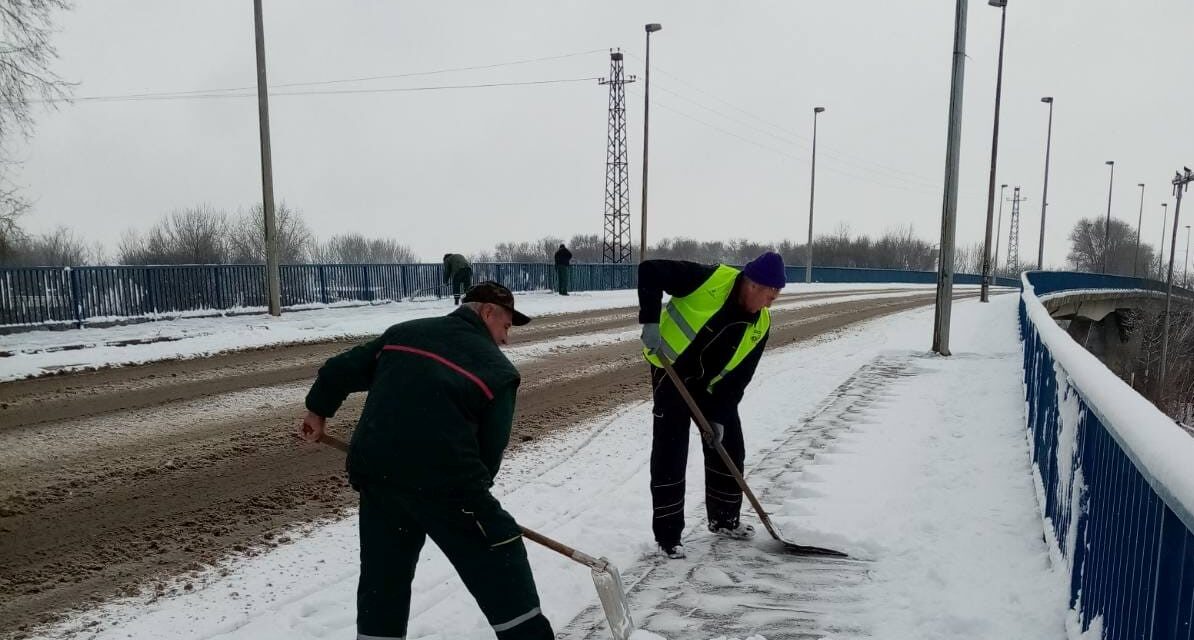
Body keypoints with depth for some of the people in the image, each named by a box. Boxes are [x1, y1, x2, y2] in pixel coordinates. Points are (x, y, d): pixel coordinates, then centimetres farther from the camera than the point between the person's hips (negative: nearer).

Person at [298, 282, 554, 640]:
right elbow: (490, 449, 3)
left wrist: (318, 410, 34)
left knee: (383, 576, 23)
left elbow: (341, 369, 17)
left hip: (374, 471, 5)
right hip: (443, 479, -5)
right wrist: (472, 496, 18)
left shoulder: (402, 332, 16)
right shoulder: (497, 369, 3)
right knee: (500, 564, 11)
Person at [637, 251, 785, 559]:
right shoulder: (711, 280, -24)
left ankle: (724, 519, 33)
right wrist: (650, 321, -31)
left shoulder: (760, 324, -7)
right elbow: (650, 271, -25)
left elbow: (740, 375, -4)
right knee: (669, 456, -5)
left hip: (714, 387, 6)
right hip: (672, 375, -6)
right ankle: (667, 534, 8)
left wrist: (720, 415, -11)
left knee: (730, 450, 11)